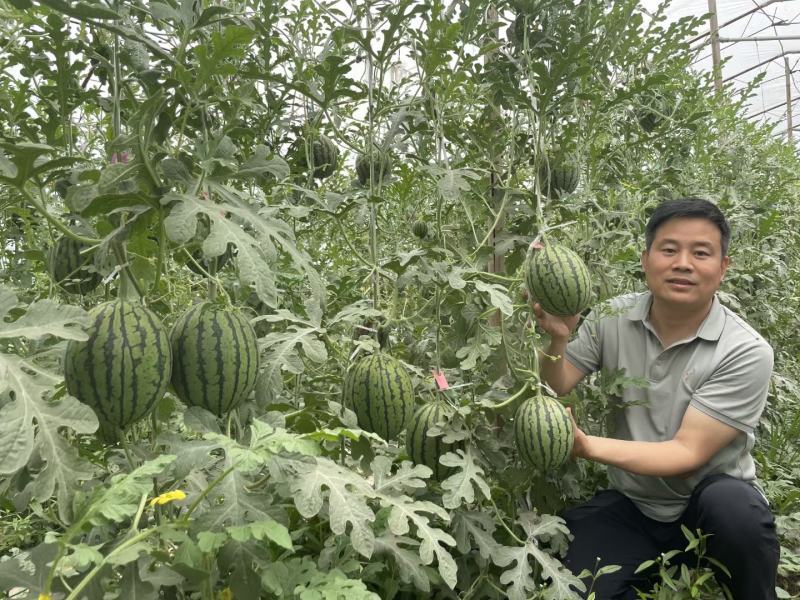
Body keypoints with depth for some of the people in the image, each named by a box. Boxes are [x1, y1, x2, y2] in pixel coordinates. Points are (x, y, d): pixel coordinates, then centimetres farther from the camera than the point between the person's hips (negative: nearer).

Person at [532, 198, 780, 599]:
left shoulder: (746, 352, -19)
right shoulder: (612, 319, -9)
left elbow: (688, 453, -22)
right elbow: (554, 393, -7)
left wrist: (586, 446, -35)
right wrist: (558, 339, -28)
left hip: (711, 497, -1)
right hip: (629, 503, 2)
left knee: (734, 507, -34)